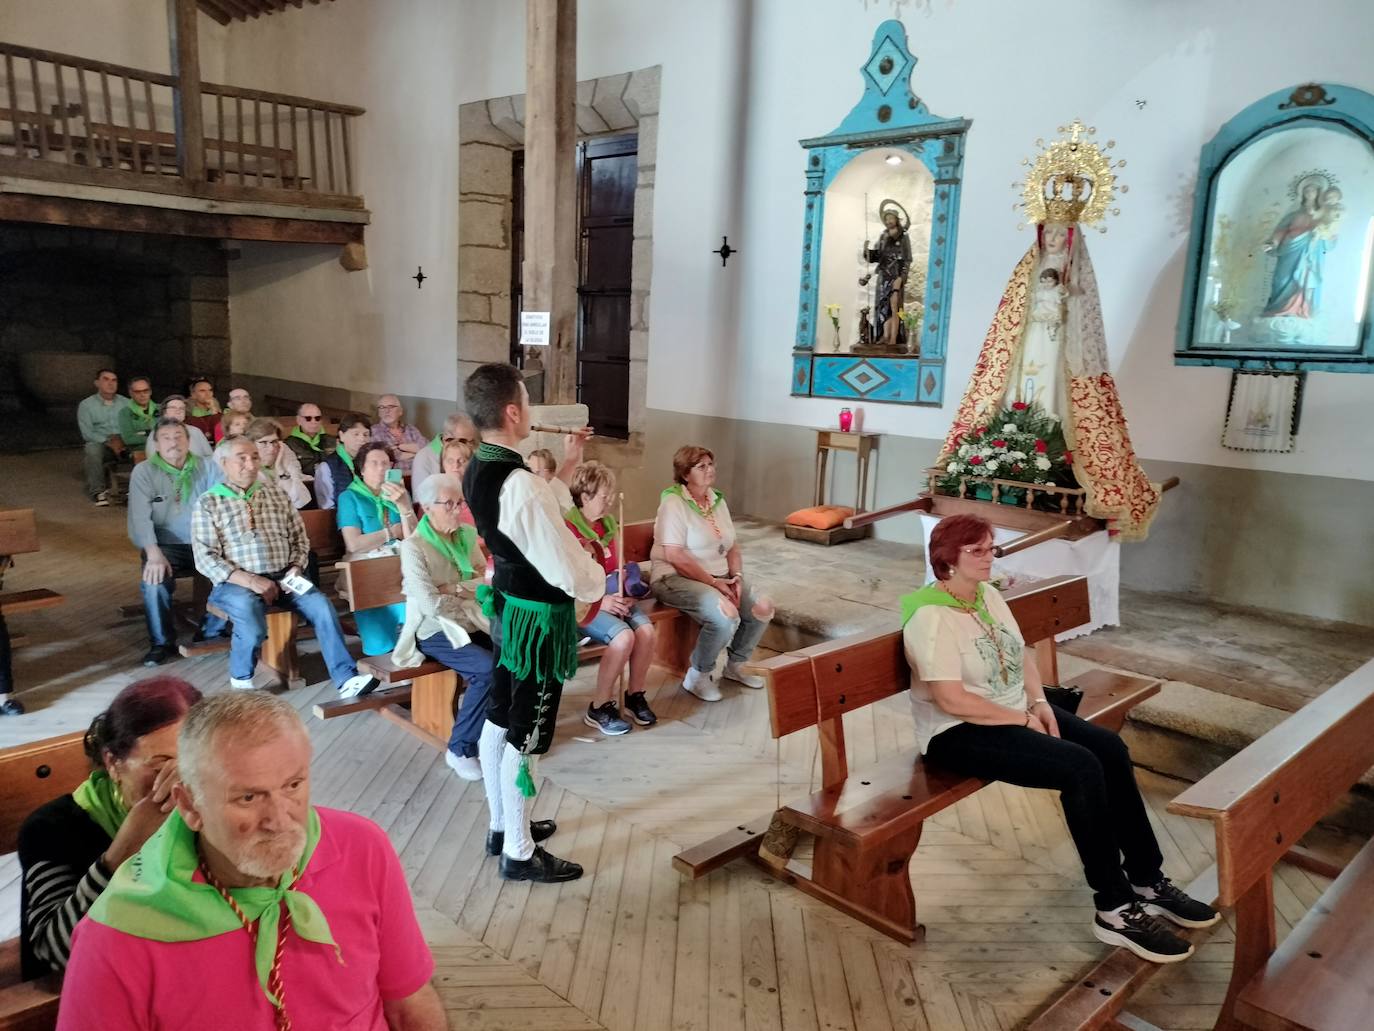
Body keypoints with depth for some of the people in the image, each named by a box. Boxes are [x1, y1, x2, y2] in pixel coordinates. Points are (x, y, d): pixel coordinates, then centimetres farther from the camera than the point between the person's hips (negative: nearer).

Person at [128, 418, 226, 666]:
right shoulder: (143, 472, 0)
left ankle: (211, 630, -1)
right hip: (166, 545, -1)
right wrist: (154, 554, -27)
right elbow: (140, 517, -11)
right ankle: (162, 642, -8)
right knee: (154, 580, -31)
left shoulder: (207, 468, 5)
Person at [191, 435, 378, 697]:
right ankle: (241, 680, -5)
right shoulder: (208, 503, 3)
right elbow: (206, 558, -5)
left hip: (282, 578, 3)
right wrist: (249, 580, -17)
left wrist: (296, 569, -5)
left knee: (321, 605, -23)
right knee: (252, 624, -33)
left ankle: (346, 678, -22)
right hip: (235, 583, -3)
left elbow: (300, 539, 16)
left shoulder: (277, 495, 15)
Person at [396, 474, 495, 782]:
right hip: (435, 631, -6)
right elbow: (432, 605, -18)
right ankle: (460, 749, -12)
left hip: (472, 624, 6)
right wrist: (471, 597, -5)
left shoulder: (467, 535, 9)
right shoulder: (413, 547, -11)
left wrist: (455, 589, -12)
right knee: (489, 669, -29)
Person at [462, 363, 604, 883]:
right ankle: (520, 854, 21)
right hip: (539, 617, -9)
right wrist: (596, 582, -4)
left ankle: (501, 826, 39)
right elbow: (568, 571, -26)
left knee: (499, 721, 20)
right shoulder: (521, 487, -30)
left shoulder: (478, 469, 0)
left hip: (507, 605, 10)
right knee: (524, 738, 4)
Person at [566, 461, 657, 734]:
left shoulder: (608, 524, 10)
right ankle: (599, 708, -11)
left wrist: (625, 593, -1)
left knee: (646, 629, -20)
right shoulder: (566, 528, -15)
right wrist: (600, 601, -22)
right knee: (623, 636, -29)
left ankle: (635, 695, 2)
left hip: (612, 596, 7)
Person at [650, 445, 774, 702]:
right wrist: (714, 583, -19)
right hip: (676, 578, -8)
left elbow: (733, 547, 13)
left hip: (719, 577, 8)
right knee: (726, 616, -31)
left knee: (762, 608, -11)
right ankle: (698, 677, -7)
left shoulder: (717, 501, 12)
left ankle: (736, 665, 13)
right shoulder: (674, 503, -12)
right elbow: (675, 556, -19)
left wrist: (737, 577, -6)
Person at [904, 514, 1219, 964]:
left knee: (1110, 748, -10)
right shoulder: (931, 617, -20)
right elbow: (951, 699, -24)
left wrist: (1040, 703, -4)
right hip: (959, 733, -9)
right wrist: (1023, 719, -16)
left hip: (1017, 711, 9)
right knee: (1082, 767, -24)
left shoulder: (988, 594, 8)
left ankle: (1147, 881, -1)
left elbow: (1022, 654, 15)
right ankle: (1115, 910, -13)